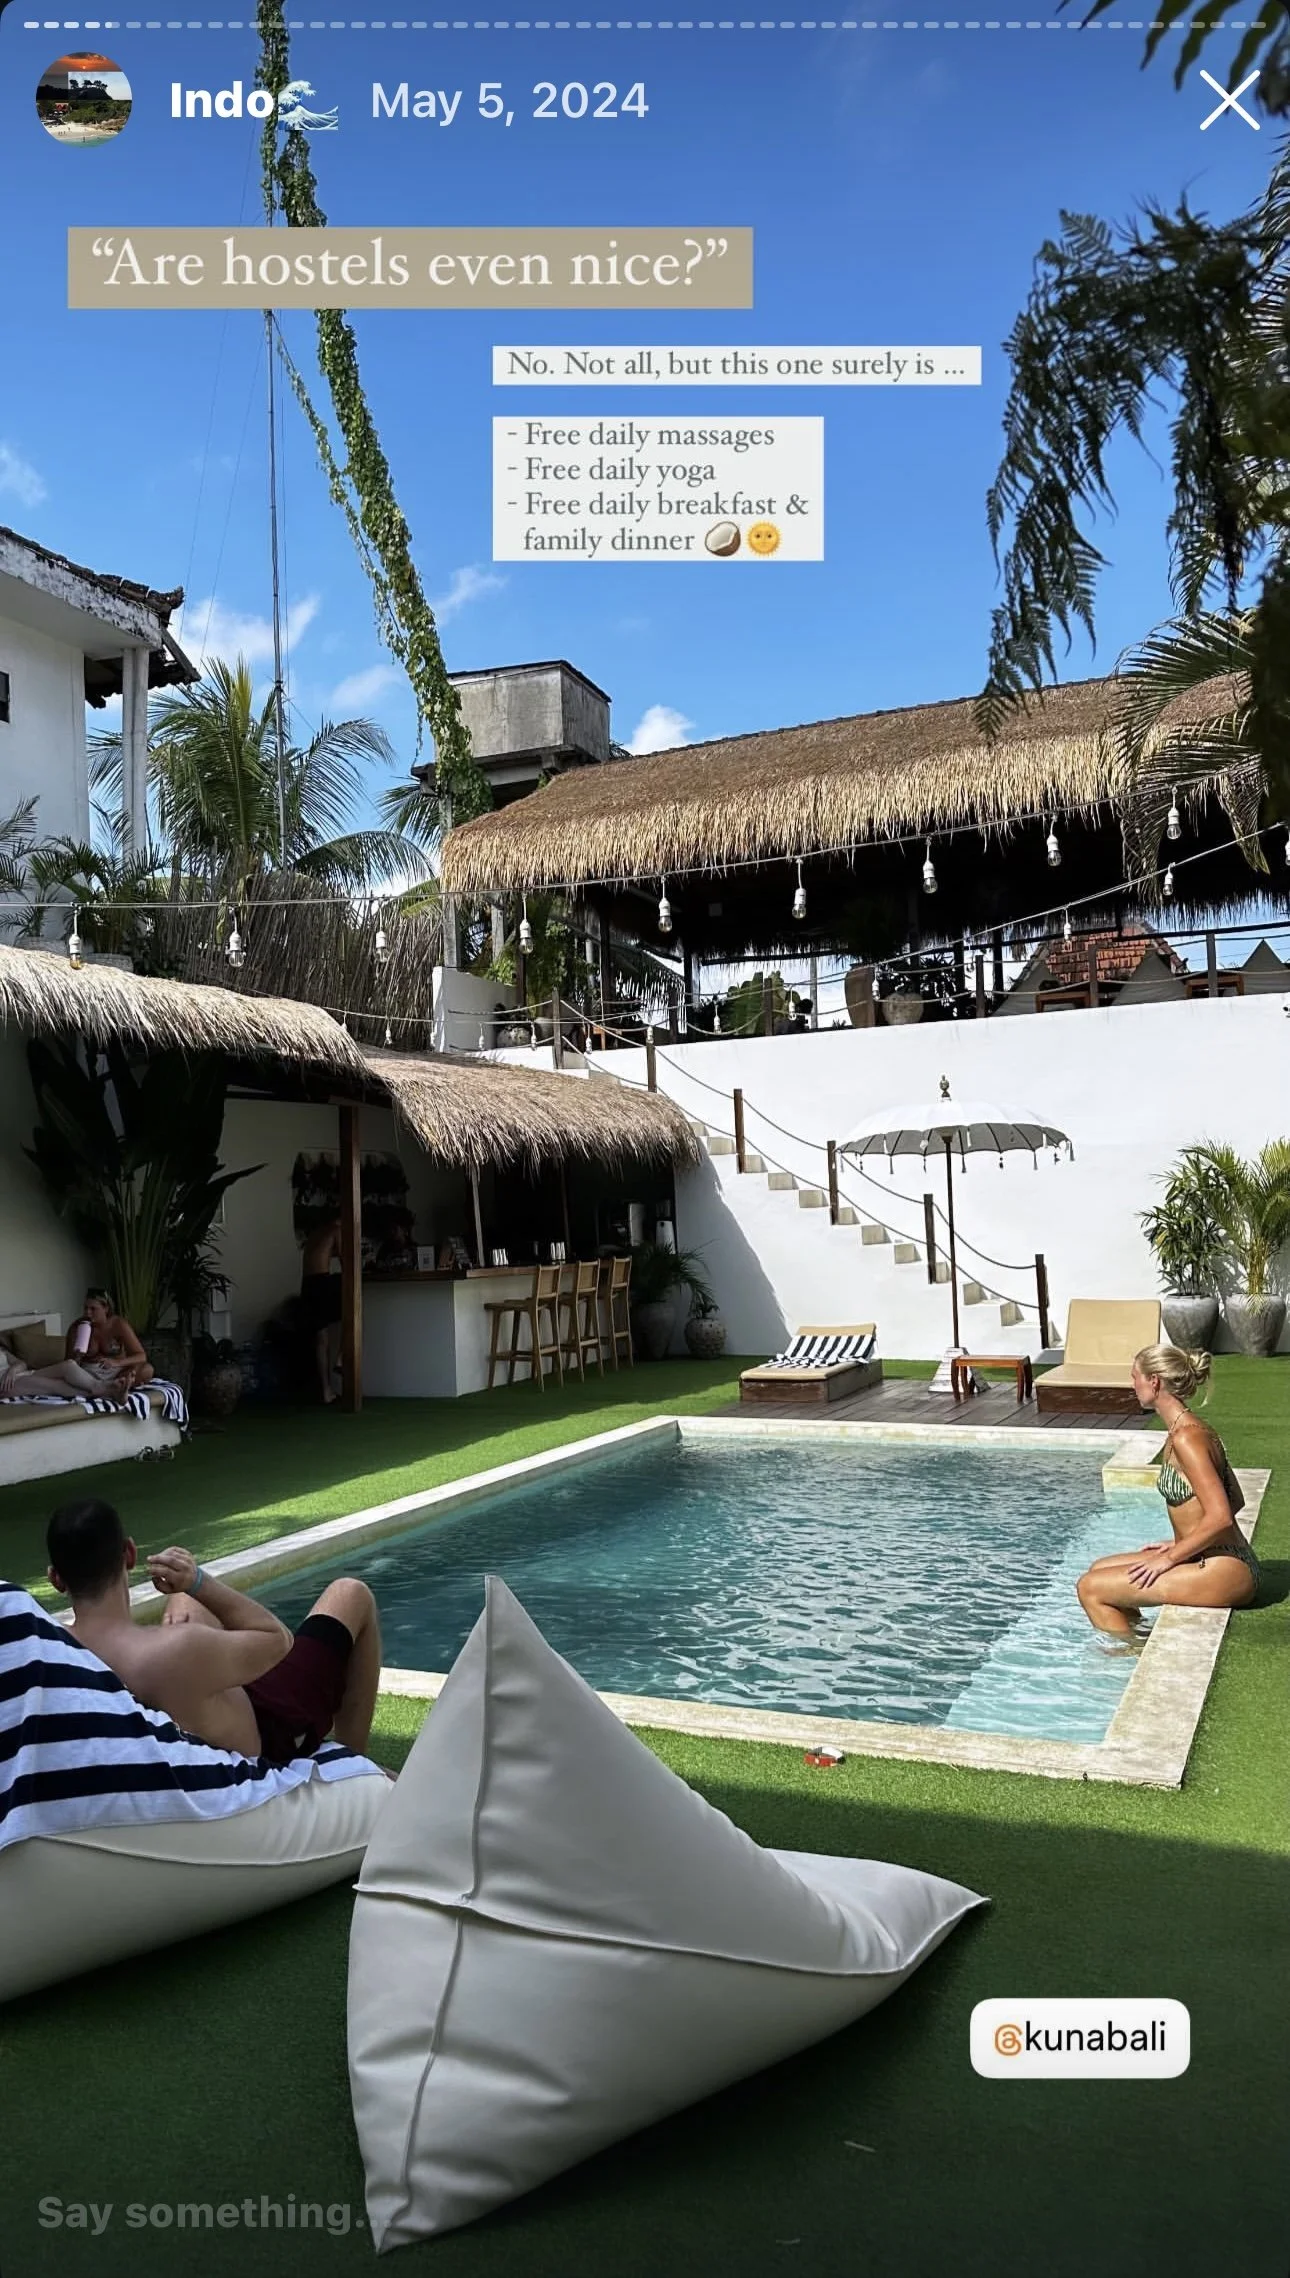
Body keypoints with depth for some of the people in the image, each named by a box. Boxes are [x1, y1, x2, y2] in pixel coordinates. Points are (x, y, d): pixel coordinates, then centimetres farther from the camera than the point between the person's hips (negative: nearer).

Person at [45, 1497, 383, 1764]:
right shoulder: (180, 1650, -41)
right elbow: (279, 1639, -21)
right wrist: (197, 1583, -24)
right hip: (265, 1742, -6)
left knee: (186, 1603, 29)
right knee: (350, 1596, 8)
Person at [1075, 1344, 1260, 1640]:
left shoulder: (1186, 1438, -19)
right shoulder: (1195, 1431, 11)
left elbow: (1220, 1517, -25)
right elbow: (1235, 1501, 19)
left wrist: (1171, 1557, -15)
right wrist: (1179, 1543, 15)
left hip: (1223, 1572, -10)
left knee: (1090, 1588, -9)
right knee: (1099, 1569, 19)